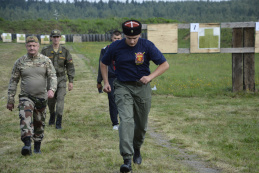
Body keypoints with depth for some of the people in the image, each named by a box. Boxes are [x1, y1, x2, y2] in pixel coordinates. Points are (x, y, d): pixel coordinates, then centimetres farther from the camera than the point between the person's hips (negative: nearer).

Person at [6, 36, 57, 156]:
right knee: (25, 117, -25)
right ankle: (27, 145, -37)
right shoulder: (20, 62, 1)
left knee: (39, 123, 11)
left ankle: (37, 146, 28)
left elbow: (53, 77, -2)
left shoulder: (46, 61, 2)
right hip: (26, 97, -2)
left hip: (41, 97, 2)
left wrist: (52, 89, -22)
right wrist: (10, 99, 5)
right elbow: (13, 81, 6)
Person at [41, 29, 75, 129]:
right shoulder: (45, 51, -5)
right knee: (50, 101, 10)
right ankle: (52, 116, 41)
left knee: (60, 99, -14)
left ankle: (58, 123, -13)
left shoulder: (65, 51, -2)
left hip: (61, 79, -1)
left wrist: (71, 81, -3)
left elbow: (70, 67, 2)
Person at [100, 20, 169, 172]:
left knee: (141, 124, 11)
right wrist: (106, 82, 3)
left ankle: (137, 149, 41)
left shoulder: (147, 46, -8)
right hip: (123, 87, -1)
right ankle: (127, 160, -25)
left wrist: (150, 77, -20)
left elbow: (165, 64, -6)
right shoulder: (116, 47, -5)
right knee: (126, 120, -18)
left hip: (142, 88, 1)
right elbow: (104, 63, 13)